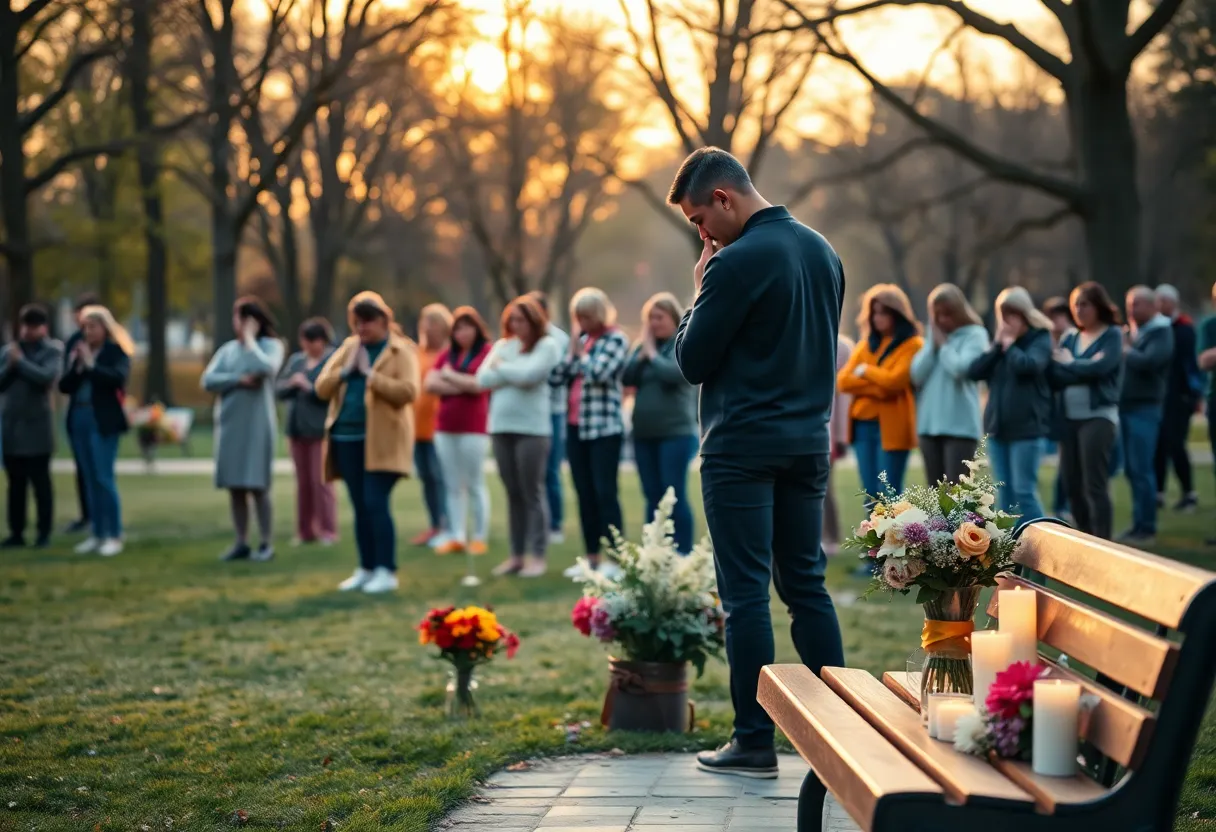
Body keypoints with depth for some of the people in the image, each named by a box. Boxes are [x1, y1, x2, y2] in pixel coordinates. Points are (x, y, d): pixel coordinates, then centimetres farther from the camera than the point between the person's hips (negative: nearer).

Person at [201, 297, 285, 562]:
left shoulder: (271, 345, 0)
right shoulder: (228, 349, 11)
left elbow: (266, 368, -21)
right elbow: (208, 380, 1)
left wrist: (249, 339, -9)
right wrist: (239, 380, -12)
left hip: (257, 424, -4)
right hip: (229, 424, 4)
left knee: (258, 486, -5)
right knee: (234, 486, 5)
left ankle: (267, 544, 1)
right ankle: (241, 543, 12)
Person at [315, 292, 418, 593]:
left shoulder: (401, 351, -2)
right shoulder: (348, 347, 15)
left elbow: (407, 391, -16)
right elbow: (321, 387, 10)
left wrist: (370, 374, -15)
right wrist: (344, 371, -7)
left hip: (381, 440, -6)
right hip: (347, 436, 6)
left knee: (376, 503, -11)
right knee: (360, 507, 9)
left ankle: (386, 571, -6)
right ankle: (366, 569, 16)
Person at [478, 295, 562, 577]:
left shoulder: (547, 346, -2)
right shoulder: (501, 346, 14)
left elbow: (529, 374, -16)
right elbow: (483, 379, 3)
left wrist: (501, 367, 0)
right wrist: (514, 373, -7)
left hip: (532, 429, -5)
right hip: (501, 427, 5)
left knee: (532, 494, -3)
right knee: (513, 494, 8)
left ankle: (537, 556, -1)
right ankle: (517, 554, 13)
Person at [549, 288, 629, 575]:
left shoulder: (615, 340, -4)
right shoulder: (579, 339, 15)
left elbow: (598, 373, -19)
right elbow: (555, 378, 9)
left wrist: (579, 352, -5)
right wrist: (572, 351, -2)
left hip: (604, 428, -7)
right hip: (575, 427, 7)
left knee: (605, 493, -8)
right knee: (584, 494, 9)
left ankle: (616, 559, -6)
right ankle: (592, 558, 15)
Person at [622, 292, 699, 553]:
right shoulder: (643, 346, 12)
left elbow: (674, 373, -20)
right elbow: (626, 378, 4)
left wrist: (652, 353, -8)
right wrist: (642, 352, -4)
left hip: (676, 432, -6)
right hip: (644, 434, 6)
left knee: (675, 496, -7)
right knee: (652, 497, 9)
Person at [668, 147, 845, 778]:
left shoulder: (737, 262, -15)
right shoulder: (823, 251, 11)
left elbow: (692, 361, -11)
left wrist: (700, 292, 0)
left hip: (743, 449, -7)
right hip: (809, 443, 7)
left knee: (746, 594, -1)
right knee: (807, 585, 12)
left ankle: (754, 743, 3)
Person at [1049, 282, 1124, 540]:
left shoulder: (1112, 335, 1)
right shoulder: (1070, 339, 15)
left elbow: (1098, 367, -15)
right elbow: (1053, 376, 3)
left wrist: (1067, 364, 0)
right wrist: (1082, 370, -13)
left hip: (1098, 416, -6)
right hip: (1069, 418, 6)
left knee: (1095, 486, -10)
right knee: (1073, 487, 6)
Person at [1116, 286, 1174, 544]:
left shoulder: (1161, 332, -7)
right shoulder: (1133, 330, 17)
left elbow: (1149, 361, -22)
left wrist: (1126, 352, -9)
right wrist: (1123, 348, -3)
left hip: (1144, 407, -8)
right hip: (1126, 406, 8)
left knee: (1141, 469, -8)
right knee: (1131, 469, 9)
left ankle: (1147, 528, -3)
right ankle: (1139, 524, 16)